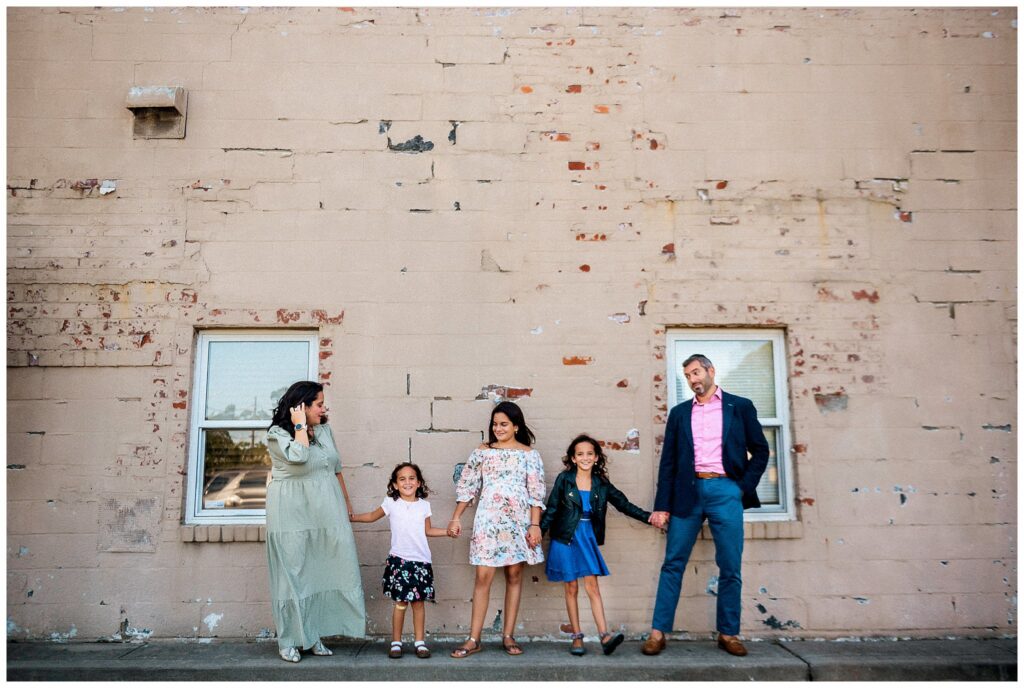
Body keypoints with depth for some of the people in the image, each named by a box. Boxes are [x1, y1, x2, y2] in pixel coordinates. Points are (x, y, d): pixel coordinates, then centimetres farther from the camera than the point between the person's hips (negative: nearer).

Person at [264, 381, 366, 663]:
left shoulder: (324, 430, 9)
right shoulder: (277, 434, -8)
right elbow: (298, 456, -28)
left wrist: (346, 503, 18)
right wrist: (300, 426, -16)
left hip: (325, 512, 5)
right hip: (292, 515, -5)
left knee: (321, 573, 6)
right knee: (292, 575, 2)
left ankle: (313, 636, 18)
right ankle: (288, 641, 15)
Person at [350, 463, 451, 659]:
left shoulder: (424, 505, 6)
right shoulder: (391, 503, 0)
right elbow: (371, 516, 14)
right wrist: (349, 517, 8)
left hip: (421, 561, 2)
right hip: (399, 560, -2)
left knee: (418, 603, 6)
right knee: (400, 603, 2)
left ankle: (419, 641, 18)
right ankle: (396, 642, 16)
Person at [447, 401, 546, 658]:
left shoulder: (529, 454, 3)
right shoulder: (482, 451, 5)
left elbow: (536, 493, 0)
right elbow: (466, 486, 7)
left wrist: (535, 525, -7)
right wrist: (456, 518, 4)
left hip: (518, 521, 1)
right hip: (488, 520, 0)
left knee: (514, 575, 6)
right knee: (483, 577, -3)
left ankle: (508, 636, 17)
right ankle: (474, 639, 5)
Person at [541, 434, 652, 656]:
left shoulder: (602, 484, 3)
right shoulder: (564, 479, -3)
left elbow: (623, 503, 4)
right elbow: (551, 509, -1)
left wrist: (648, 517, -5)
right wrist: (539, 531, -8)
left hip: (588, 538, 1)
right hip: (566, 538, -1)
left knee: (592, 586, -5)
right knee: (571, 588, 5)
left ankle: (605, 635, -6)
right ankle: (576, 637, 13)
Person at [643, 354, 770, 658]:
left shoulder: (740, 406, 9)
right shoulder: (679, 412, 13)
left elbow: (760, 450, 9)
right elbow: (668, 461, 9)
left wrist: (745, 487, -2)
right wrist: (662, 505, 2)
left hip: (725, 491, -1)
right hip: (687, 492, 1)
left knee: (730, 568, 4)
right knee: (672, 564, 1)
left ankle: (728, 633, 18)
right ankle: (658, 632, 7)